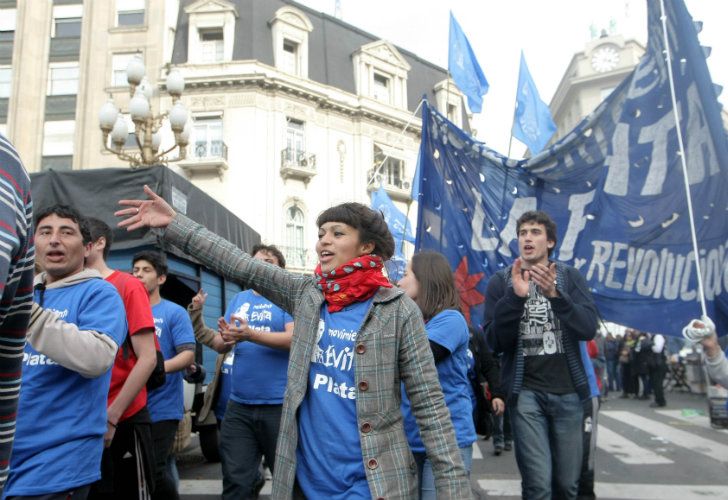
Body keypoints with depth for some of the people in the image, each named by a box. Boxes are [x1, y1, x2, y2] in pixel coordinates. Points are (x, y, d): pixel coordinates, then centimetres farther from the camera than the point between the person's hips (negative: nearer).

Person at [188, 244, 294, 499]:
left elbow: (294, 338, -15)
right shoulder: (239, 299, 14)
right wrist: (226, 338, -11)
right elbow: (221, 346, 12)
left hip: (279, 404, -4)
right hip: (239, 404, 4)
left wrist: (250, 335, -26)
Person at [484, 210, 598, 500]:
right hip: (525, 392, -2)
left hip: (568, 391, 2)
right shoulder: (500, 282, 1)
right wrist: (515, 297, -21)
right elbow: (495, 342, -8)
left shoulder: (569, 277, 5)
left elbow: (589, 329, -9)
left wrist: (555, 295, -24)